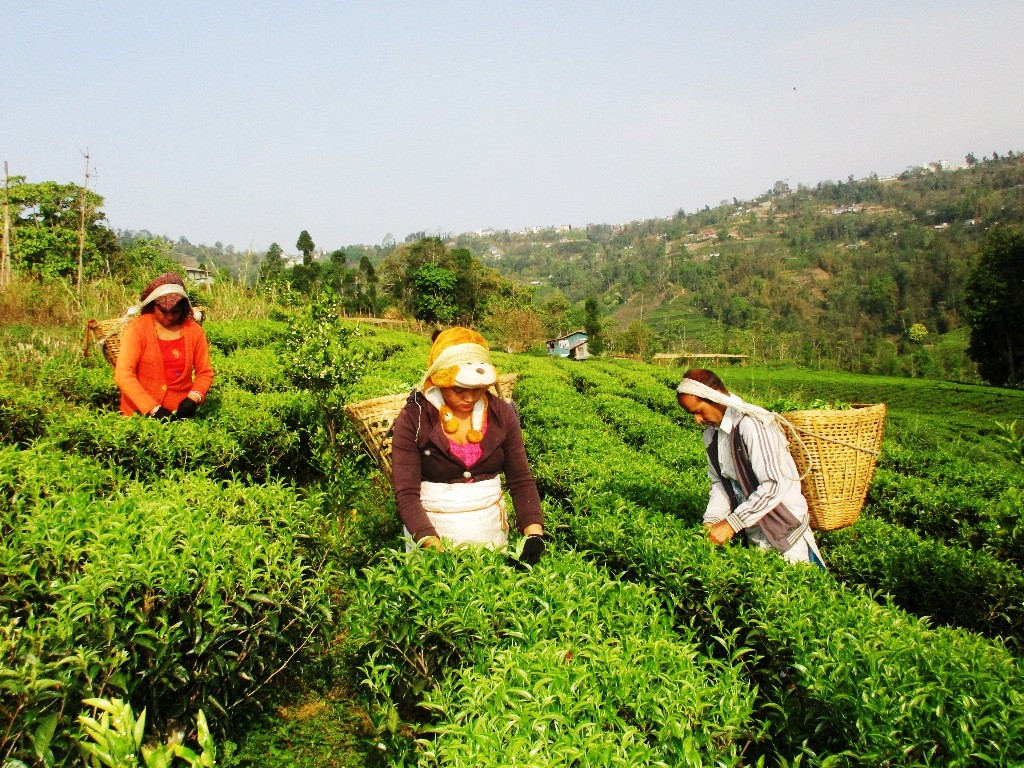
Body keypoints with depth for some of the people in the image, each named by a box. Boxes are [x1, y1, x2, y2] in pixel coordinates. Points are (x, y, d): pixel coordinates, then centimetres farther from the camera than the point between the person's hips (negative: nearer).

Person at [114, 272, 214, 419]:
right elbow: (123, 375, -9)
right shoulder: (136, 329, -1)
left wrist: (193, 399, -8)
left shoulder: (194, 330, 8)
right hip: (140, 414, -1)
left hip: (180, 415, 2)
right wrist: (153, 409, -19)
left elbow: (205, 373, 12)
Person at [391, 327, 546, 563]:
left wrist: (534, 534, -19)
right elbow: (406, 493, -18)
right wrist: (432, 545, -32)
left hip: (491, 532, 3)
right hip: (431, 531, -3)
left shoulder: (501, 414, -5)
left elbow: (521, 481, -4)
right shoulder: (413, 420, -14)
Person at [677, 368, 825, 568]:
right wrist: (712, 520, -9)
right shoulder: (711, 434, 4)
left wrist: (732, 523, -24)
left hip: (784, 533, -7)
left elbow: (776, 484, -26)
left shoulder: (752, 424, -22)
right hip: (752, 534, 7)